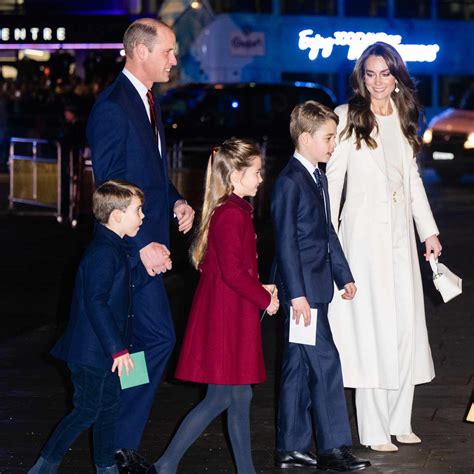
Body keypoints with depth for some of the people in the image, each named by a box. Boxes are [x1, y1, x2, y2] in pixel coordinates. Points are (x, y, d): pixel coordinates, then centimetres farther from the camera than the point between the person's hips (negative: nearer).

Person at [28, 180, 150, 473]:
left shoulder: (115, 249, 9)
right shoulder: (103, 253, -22)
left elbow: (126, 284, 21)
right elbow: (96, 304, -27)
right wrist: (118, 349, -26)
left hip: (104, 351, 10)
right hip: (92, 352, -10)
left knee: (108, 408, 17)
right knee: (87, 412, -2)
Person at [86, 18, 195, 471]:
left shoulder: (148, 101, 14)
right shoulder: (112, 106, -16)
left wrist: (176, 202, 6)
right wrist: (143, 245, -21)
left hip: (149, 242, 10)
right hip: (130, 243, -10)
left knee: (140, 342, 12)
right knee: (159, 337, -11)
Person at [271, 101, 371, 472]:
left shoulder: (318, 178, 16)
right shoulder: (290, 182, -14)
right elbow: (286, 242, -17)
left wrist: (344, 274, 20)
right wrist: (296, 293, -20)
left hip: (316, 288, 10)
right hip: (302, 288, -10)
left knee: (298, 369, 11)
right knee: (325, 363, -8)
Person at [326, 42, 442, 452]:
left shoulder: (403, 119, 13)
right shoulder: (348, 117, -4)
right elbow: (333, 178, -6)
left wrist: (429, 231, 16)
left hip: (400, 232, 6)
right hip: (363, 231, -6)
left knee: (406, 322, 5)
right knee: (371, 325, -6)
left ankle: (399, 421, 14)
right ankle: (374, 430, -3)